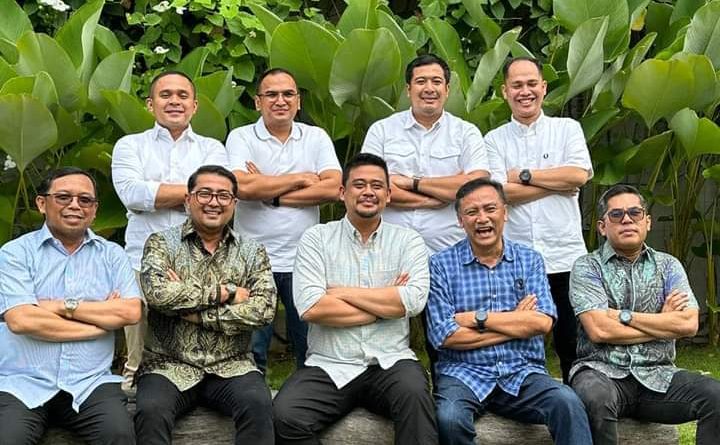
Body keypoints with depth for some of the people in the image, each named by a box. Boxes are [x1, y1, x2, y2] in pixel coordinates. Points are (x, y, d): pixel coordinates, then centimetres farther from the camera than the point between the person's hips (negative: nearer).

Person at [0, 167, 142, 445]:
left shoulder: (112, 255, 11)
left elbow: (130, 312, -3)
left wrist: (63, 306, -7)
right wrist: (103, 320, -5)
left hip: (90, 384, 2)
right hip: (23, 384, -1)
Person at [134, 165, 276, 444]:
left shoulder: (253, 252, 9)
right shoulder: (161, 243, 4)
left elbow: (264, 309, -7)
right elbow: (156, 293, -16)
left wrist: (194, 312, -12)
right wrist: (225, 292, -12)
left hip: (230, 367, 1)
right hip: (169, 365, -1)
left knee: (259, 405, -28)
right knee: (151, 411, -31)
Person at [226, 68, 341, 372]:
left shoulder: (316, 138, 8)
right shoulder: (241, 138, 2)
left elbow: (333, 188, -7)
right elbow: (242, 186, -16)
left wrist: (270, 195, -10)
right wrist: (300, 179, -7)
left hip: (304, 261, 2)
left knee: (312, 349, 9)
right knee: (251, 350, 6)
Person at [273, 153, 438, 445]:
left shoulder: (408, 241, 8)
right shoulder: (317, 238, 5)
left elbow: (413, 300, -10)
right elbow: (310, 307, -9)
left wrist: (342, 292, -8)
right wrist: (386, 304, -5)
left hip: (390, 362, 0)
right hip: (329, 367, 0)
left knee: (414, 394, -33)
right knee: (285, 416, -26)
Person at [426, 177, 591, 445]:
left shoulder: (529, 260, 9)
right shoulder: (441, 265, 1)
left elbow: (542, 322, -5)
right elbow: (443, 336, -9)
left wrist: (477, 318, -9)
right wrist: (517, 323, -5)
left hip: (522, 373, 2)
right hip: (464, 373, -1)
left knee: (568, 403, -29)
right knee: (450, 418, -33)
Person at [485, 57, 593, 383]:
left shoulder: (567, 129, 7)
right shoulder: (494, 140, 6)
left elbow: (579, 175, -9)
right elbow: (500, 192, -9)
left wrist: (524, 175, -6)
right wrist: (558, 183, -7)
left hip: (566, 257, 0)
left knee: (573, 347, 6)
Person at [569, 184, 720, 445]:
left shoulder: (668, 266, 12)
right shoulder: (587, 267, 2)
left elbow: (689, 324, -4)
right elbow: (599, 330, -13)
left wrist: (624, 316, -8)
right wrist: (664, 323, -3)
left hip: (656, 375, 3)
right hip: (602, 371, -3)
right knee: (595, 398, -37)